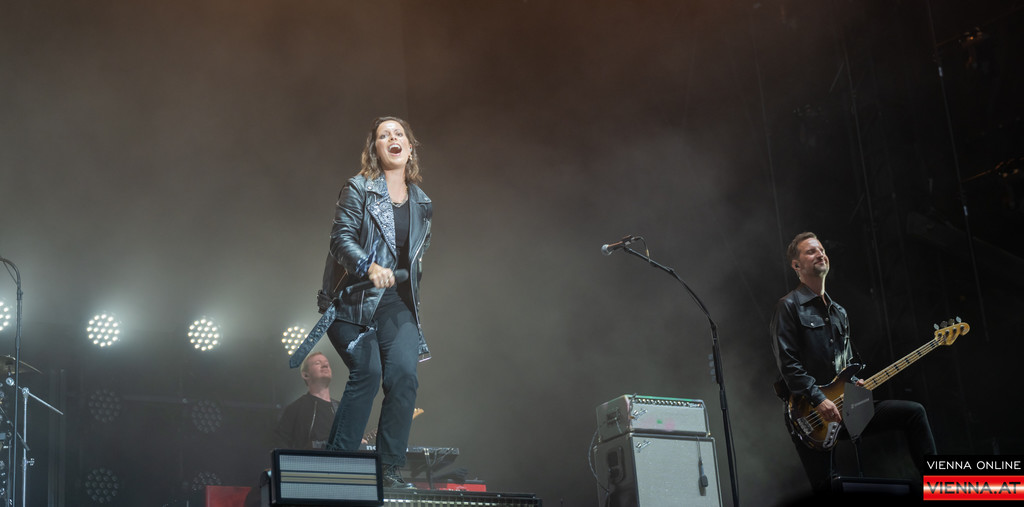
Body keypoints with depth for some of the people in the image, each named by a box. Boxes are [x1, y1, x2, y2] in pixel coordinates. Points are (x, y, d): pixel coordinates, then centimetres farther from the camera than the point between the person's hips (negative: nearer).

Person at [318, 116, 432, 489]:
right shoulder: (358, 189, 1)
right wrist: (369, 267, -27)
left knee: (404, 374, -14)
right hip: (353, 300, -4)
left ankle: (390, 469, -6)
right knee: (367, 372, -20)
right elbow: (341, 237, -10)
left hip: (396, 303, 4)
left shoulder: (422, 203, 16)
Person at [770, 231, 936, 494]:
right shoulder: (789, 307, -5)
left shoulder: (839, 312, 21)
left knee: (913, 412, -6)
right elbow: (787, 363, -14)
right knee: (824, 489, -12)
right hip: (810, 413, -7)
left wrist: (855, 382, 4)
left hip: (842, 406, 7)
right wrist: (818, 399, -21)